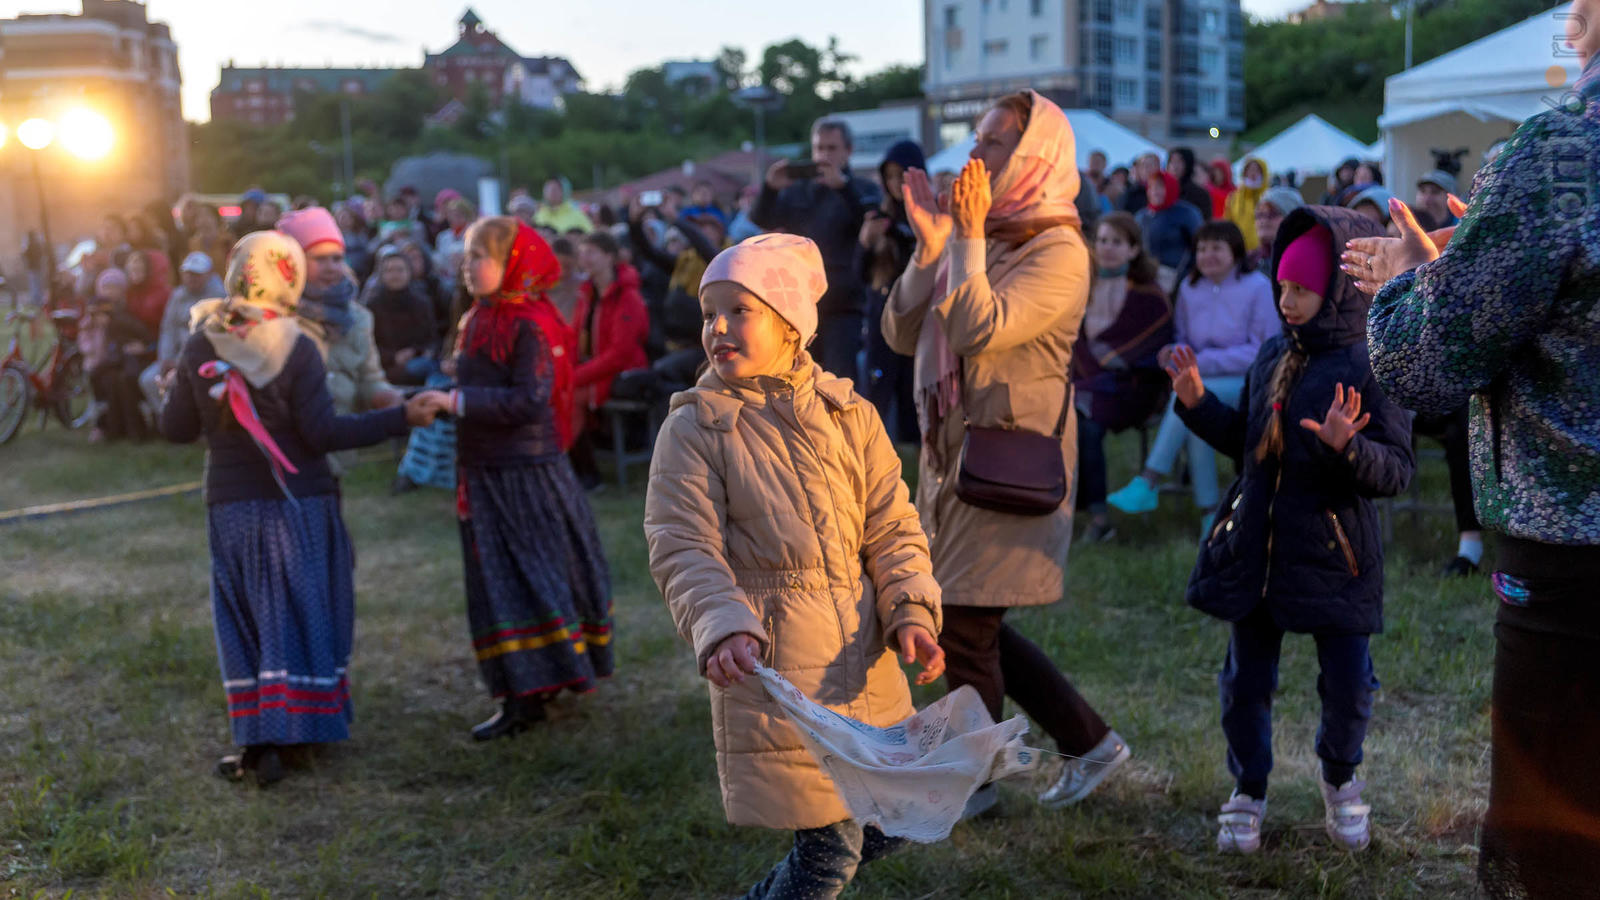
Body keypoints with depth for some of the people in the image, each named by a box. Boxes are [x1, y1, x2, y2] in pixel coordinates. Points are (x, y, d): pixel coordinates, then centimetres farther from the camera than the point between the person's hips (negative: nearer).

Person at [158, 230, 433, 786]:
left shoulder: (200, 345, -2)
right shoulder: (296, 347, -12)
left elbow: (175, 429, 3)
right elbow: (324, 432, -15)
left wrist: (178, 390, 24)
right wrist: (401, 419, -12)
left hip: (231, 506, 3)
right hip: (298, 505, -2)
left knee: (244, 620, 10)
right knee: (299, 616, 7)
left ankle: (256, 741, 7)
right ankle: (289, 734, 8)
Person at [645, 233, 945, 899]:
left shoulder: (847, 415, 6)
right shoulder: (695, 427, -4)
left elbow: (891, 527, 6)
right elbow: (684, 550, -11)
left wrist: (911, 611, -10)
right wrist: (724, 629, -28)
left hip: (863, 659, 5)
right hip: (771, 663, -5)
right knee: (831, 847, -4)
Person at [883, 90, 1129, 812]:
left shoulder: (1058, 252, -13)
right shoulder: (976, 234, 10)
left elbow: (981, 330, -27)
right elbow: (901, 334, 3)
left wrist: (968, 238, -20)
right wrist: (929, 246, -7)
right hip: (950, 449, 8)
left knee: (965, 624, 0)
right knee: (969, 622, 14)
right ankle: (1090, 741, 26)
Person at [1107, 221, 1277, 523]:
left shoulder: (1258, 287, -3)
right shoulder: (1189, 287, 15)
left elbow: (1263, 351, -8)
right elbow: (1181, 337, 22)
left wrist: (1203, 360, -15)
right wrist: (1177, 353, -5)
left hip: (1247, 382, -4)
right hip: (1202, 381, 4)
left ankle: (1147, 484, -34)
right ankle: (1208, 512, -27)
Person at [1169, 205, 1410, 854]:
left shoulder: (1371, 365, -11)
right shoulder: (1274, 355, 8)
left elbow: (1398, 469, -14)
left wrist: (1348, 446, -33)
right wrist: (1197, 403, 5)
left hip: (1334, 552, -5)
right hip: (1256, 547, 5)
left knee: (1347, 684, 7)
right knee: (1246, 680, 10)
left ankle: (1340, 779, 36)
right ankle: (1248, 791, 29)